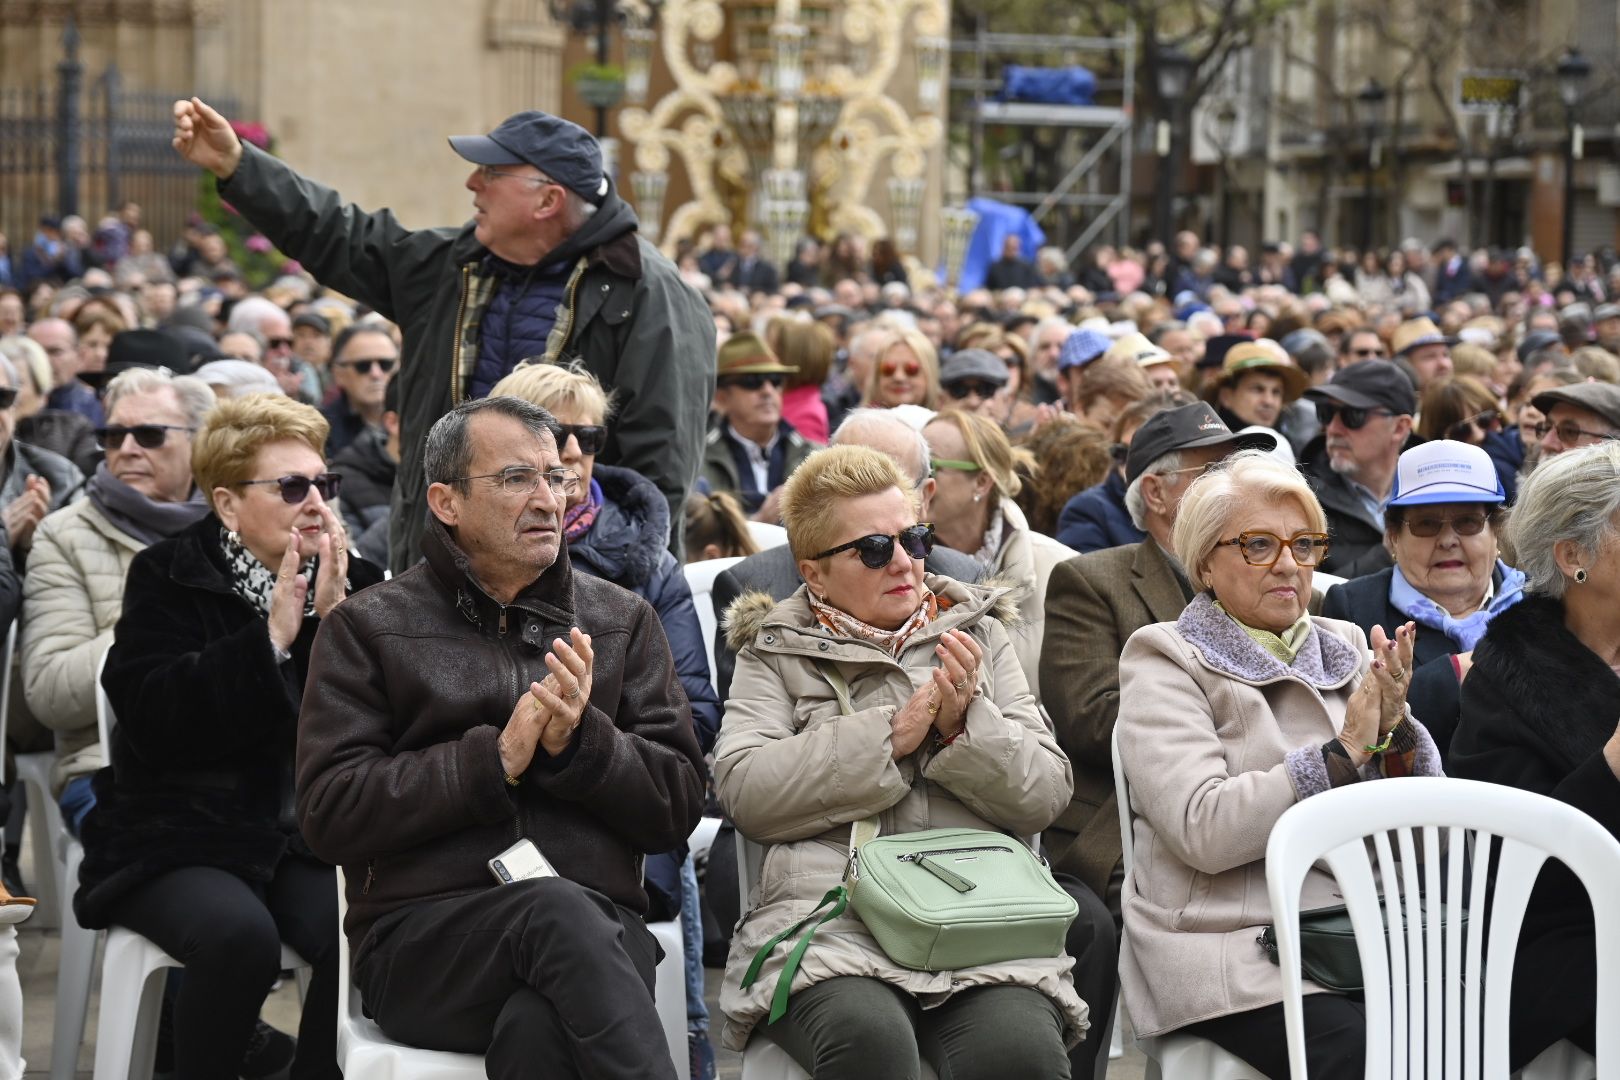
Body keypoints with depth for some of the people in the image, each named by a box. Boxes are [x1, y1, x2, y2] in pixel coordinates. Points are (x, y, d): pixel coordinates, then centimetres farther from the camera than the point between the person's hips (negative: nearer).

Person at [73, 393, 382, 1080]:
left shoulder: (348, 580, 8)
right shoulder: (166, 579, -1)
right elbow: (153, 721, -16)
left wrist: (335, 620, -13)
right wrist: (272, 636, -20)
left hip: (305, 839, 3)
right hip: (178, 838, -3)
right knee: (240, 935, -33)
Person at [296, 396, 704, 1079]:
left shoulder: (624, 622, 17)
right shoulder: (369, 629, 10)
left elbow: (679, 806, 10)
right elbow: (329, 812, -1)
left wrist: (580, 740, -9)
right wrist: (497, 757, -10)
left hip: (598, 937, 1)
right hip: (423, 939, -1)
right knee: (559, 910, -35)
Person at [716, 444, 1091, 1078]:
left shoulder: (977, 636, 22)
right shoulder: (775, 654, 16)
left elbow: (1047, 795, 15)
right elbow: (744, 790, -2)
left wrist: (967, 725, -4)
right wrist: (889, 735, -5)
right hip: (831, 919, -2)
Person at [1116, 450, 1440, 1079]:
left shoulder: (1346, 649, 17)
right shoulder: (1166, 665, 3)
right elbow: (1203, 830, -14)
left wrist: (1394, 732, -8)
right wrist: (1345, 751, -13)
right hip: (1232, 949, -5)